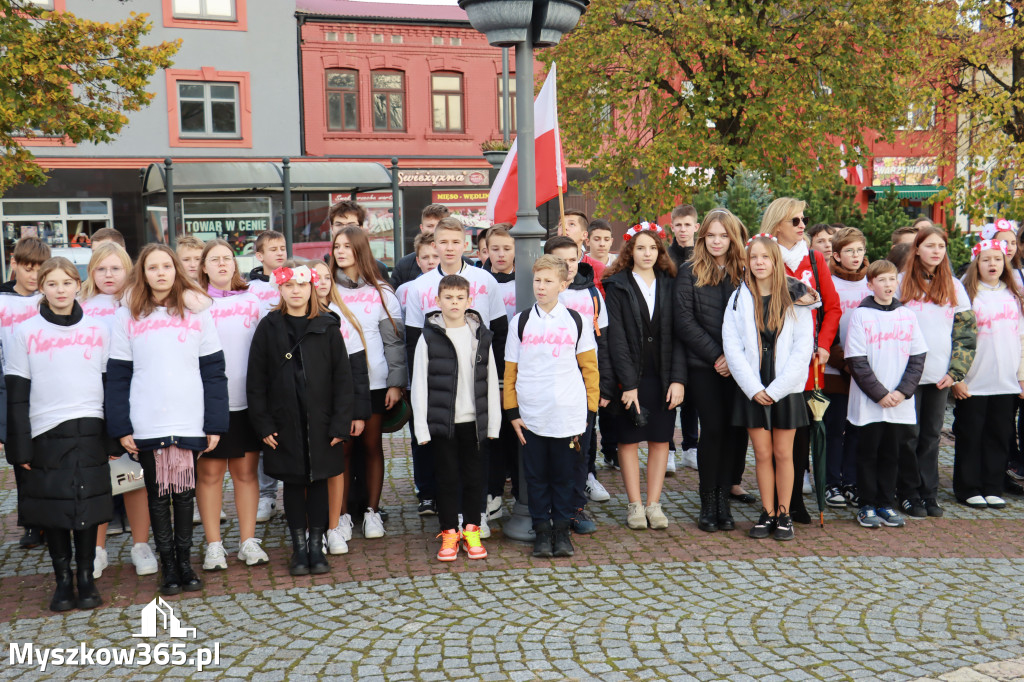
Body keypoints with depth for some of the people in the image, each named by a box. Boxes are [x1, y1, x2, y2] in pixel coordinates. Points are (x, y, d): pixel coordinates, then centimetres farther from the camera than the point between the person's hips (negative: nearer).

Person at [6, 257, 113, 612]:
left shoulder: (99, 330, 6)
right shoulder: (26, 333, 3)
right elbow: (16, 395, 2)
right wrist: (20, 446, -2)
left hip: (91, 432, 1)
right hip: (46, 435, 0)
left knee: (88, 508, 4)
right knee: (52, 510, 5)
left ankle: (86, 578, 17)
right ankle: (63, 580, 18)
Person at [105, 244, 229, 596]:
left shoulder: (198, 312, 4)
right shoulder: (126, 317, 4)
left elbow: (213, 372, 2)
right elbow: (117, 376, 3)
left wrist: (216, 423, -3)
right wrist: (120, 428, -4)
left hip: (190, 423, 0)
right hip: (147, 426, 0)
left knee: (185, 494, 8)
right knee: (158, 496, 8)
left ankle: (185, 561, 21)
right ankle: (168, 566, 18)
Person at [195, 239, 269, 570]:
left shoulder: (251, 301, 9)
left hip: (247, 400, 2)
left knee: (246, 471, 6)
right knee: (209, 472, 2)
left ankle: (248, 541, 15)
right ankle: (214, 545, 12)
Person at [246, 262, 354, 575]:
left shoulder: (327, 327, 0)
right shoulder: (268, 328, 1)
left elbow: (342, 377, 0)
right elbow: (256, 381, 2)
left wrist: (341, 422, -6)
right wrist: (263, 424, -5)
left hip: (320, 421, 0)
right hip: (284, 423, 0)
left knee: (318, 481, 8)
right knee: (293, 483, 9)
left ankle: (317, 545, 19)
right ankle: (299, 547, 19)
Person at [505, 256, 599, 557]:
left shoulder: (576, 322, 3)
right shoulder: (521, 321, 5)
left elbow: (589, 368, 7)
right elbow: (510, 370, 7)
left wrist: (589, 409, 2)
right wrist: (512, 413, 3)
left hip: (568, 415, -1)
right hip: (531, 416, 1)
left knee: (563, 475, 7)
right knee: (536, 475, 7)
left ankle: (562, 530, 20)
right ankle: (541, 530, 19)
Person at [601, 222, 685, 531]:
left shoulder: (669, 285, 8)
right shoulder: (617, 286, 0)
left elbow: (678, 335, 3)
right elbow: (616, 337, -7)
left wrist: (678, 378, -8)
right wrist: (628, 383, -14)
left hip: (664, 376, 3)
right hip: (630, 375, -2)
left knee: (661, 439, 4)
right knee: (629, 439, 3)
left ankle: (654, 504, 12)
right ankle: (635, 505, 12)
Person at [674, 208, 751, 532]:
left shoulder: (745, 272, 8)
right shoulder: (689, 272, 3)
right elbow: (684, 322, -3)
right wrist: (715, 355, -8)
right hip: (703, 365, -2)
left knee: (734, 428, 1)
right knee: (713, 428, -4)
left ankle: (723, 498, 14)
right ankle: (708, 503, 7)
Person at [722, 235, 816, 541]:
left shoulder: (795, 298, 0)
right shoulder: (739, 299, 3)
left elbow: (803, 347, -5)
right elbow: (732, 347, -1)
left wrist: (776, 389, -10)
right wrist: (754, 388, -9)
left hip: (786, 389, -1)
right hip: (753, 390, 1)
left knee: (783, 453, 4)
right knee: (762, 454, 5)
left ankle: (784, 514, 15)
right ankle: (767, 513, 16)